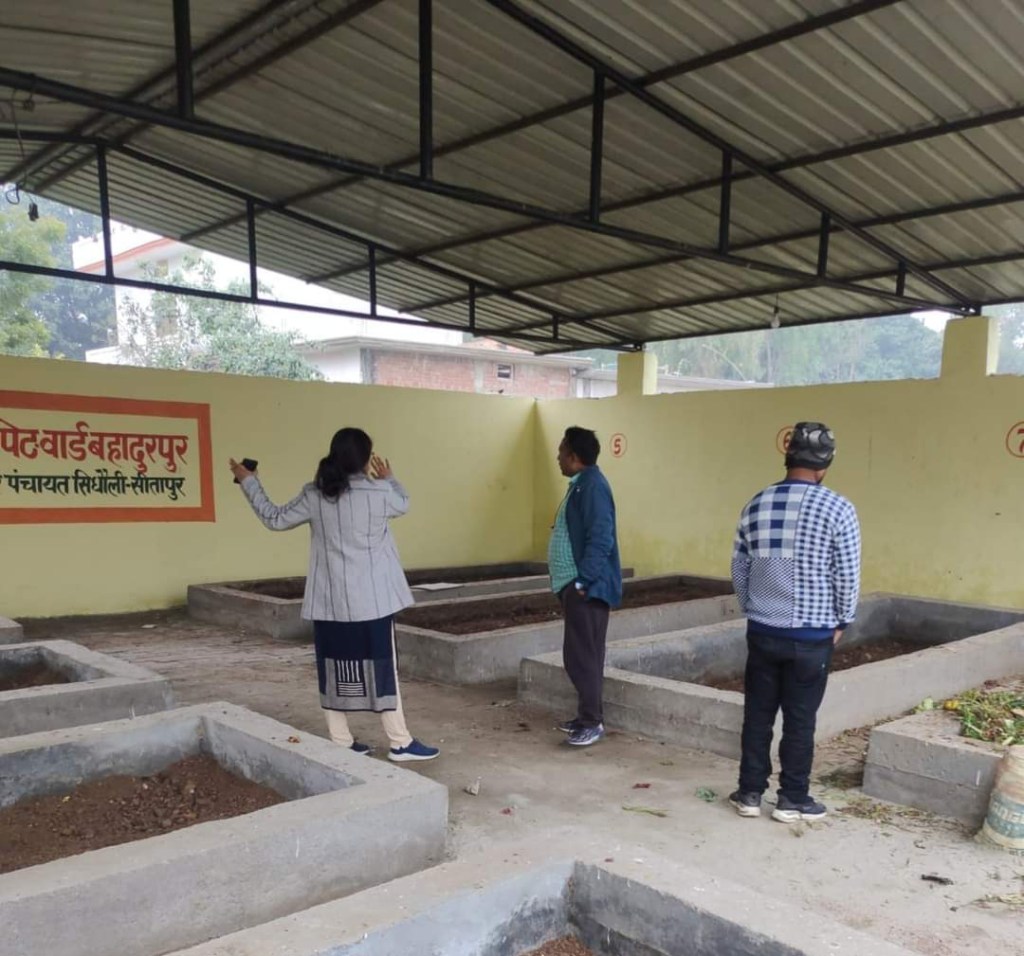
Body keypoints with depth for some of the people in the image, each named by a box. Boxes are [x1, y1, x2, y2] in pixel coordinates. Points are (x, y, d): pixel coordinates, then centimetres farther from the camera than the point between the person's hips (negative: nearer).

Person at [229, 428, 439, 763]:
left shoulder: (313, 496, -2)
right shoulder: (378, 493, -10)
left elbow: (275, 519, 11)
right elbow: (403, 504, 13)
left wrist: (248, 481, 22)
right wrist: (388, 478, 33)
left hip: (329, 600, 4)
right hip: (371, 599, -3)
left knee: (335, 666, 11)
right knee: (381, 666, 3)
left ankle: (341, 741, 18)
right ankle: (400, 742, 10)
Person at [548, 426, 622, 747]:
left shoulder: (593, 485, -15)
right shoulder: (579, 485, 15)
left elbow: (601, 539, -22)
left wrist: (581, 582, -22)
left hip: (586, 587, -10)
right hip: (574, 585, 10)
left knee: (582, 655, -6)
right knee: (579, 655, 14)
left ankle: (592, 721, 3)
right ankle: (586, 715, 22)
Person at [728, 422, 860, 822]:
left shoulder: (755, 505, 0)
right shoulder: (837, 510, -12)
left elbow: (739, 569, 6)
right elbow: (848, 576, -8)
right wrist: (841, 622, 7)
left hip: (762, 631, 3)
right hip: (811, 635, -3)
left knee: (757, 714, 13)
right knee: (800, 718, 8)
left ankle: (750, 793, 21)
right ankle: (792, 800, 20)